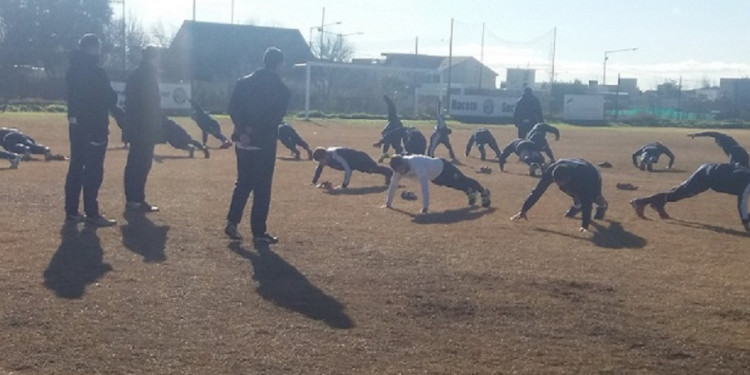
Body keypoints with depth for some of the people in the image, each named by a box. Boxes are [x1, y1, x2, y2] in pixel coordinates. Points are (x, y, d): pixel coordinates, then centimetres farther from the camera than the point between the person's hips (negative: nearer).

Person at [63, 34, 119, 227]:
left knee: (76, 167, 11)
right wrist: (113, 97, 3)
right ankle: (92, 213, -3)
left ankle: (71, 211, 14)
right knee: (93, 170, -5)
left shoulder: (73, 70, 12)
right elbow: (110, 99, -15)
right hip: (94, 126, -8)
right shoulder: (96, 72, -15)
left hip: (76, 124, 8)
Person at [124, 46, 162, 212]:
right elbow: (152, 105, -17)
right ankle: (137, 200, -4)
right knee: (142, 164, -6)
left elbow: (130, 102, 17)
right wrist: (158, 130, -16)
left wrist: (129, 124, 20)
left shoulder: (135, 75, 15)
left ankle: (132, 199, 17)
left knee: (134, 163, 12)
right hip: (146, 128, -9)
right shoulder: (149, 76, -12)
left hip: (134, 127, 9)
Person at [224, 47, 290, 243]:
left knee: (243, 183, 18)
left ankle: (232, 222, 10)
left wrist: (244, 130, -10)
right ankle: (259, 232, 7)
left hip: (243, 142, 5)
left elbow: (232, 108, -3)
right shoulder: (281, 89, -6)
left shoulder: (244, 82, 7)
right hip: (264, 143, -5)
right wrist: (254, 131, -12)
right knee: (262, 188, 3)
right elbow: (275, 117, -16)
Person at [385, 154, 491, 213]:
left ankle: (483, 192, 40)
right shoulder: (399, 168, -21)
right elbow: (393, 184, -9)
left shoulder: (416, 164, -45)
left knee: (463, 181, 15)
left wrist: (425, 206, -52)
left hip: (443, 168, -7)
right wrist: (388, 203, -6)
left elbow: (424, 185, -51)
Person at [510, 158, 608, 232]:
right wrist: (523, 210, -33)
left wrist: (585, 225, -52)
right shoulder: (551, 170, -37)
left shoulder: (581, 176, -47)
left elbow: (586, 202, -46)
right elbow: (538, 191, -30)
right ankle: (577, 205, 22)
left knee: (595, 197, -10)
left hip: (592, 177, -4)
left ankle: (602, 206, 25)